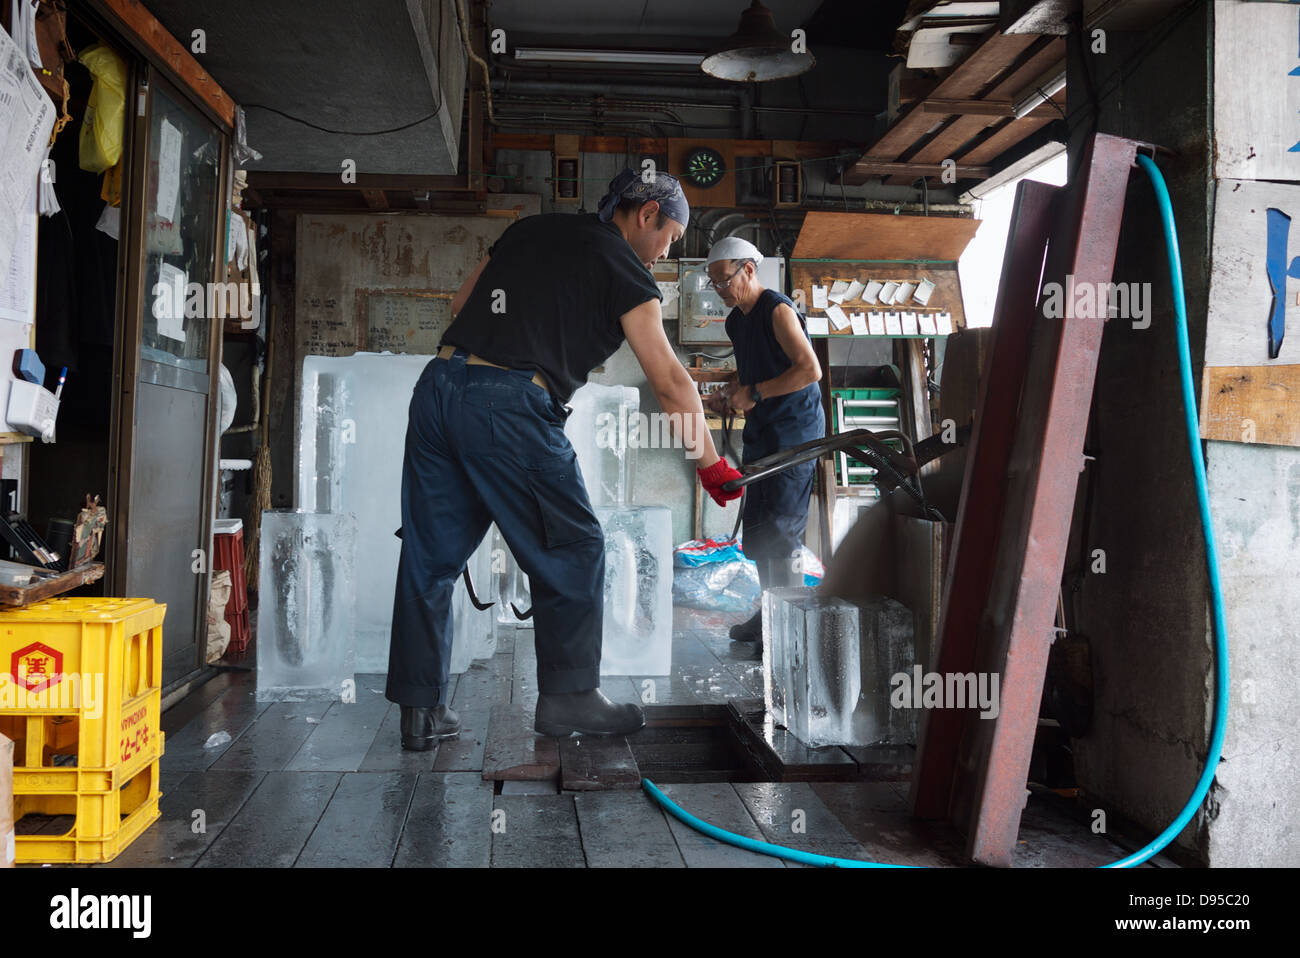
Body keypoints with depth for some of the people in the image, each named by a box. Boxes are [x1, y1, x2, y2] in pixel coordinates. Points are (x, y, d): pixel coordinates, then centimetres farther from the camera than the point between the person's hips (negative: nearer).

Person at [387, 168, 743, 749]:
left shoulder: (528, 228, 23)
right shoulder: (623, 268, 5)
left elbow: (460, 304, 27)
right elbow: (669, 382, 3)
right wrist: (709, 464, 11)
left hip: (438, 381, 7)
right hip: (510, 406, -7)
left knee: (430, 552, 11)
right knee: (572, 549, 8)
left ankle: (421, 710, 19)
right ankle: (567, 696, 16)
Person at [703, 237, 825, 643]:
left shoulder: (778, 310, -14)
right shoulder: (736, 320, 13)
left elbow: (810, 370, -22)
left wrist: (755, 393, -19)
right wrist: (727, 392, 9)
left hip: (794, 427, -9)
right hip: (760, 429, 9)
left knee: (781, 528, -11)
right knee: (756, 526, 11)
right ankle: (770, 614, 21)